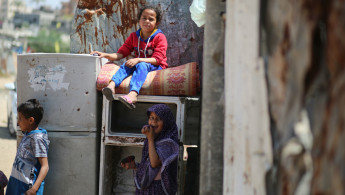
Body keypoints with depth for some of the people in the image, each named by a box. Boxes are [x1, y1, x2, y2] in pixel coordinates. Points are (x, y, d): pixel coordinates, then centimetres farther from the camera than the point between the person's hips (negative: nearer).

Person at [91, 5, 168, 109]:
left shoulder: (160, 37, -4)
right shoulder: (134, 36, 13)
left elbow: (157, 59, -14)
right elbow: (121, 53, 10)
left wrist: (138, 60, -25)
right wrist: (106, 55, -8)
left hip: (155, 67, -5)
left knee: (142, 65, -36)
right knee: (126, 65, -24)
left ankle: (133, 94, -62)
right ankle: (112, 85, -48)